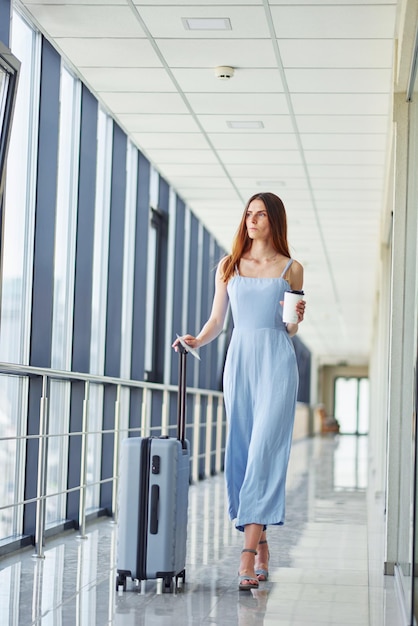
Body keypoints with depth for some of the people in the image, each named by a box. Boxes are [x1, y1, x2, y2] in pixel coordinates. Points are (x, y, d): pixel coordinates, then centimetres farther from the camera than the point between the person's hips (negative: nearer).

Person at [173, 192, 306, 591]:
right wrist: (196, 340, -6)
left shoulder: (291, 269, 8)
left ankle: (248, 554, -19)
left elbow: (290, 330, 13)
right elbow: (216, 320, 12)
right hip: (240, 359, 3)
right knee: (241, 451, 2)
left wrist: (297, 318, -8)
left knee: (264, 450, -13)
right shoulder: (228, 267, 13)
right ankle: (261, 545, 14)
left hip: (277, 363, -3)